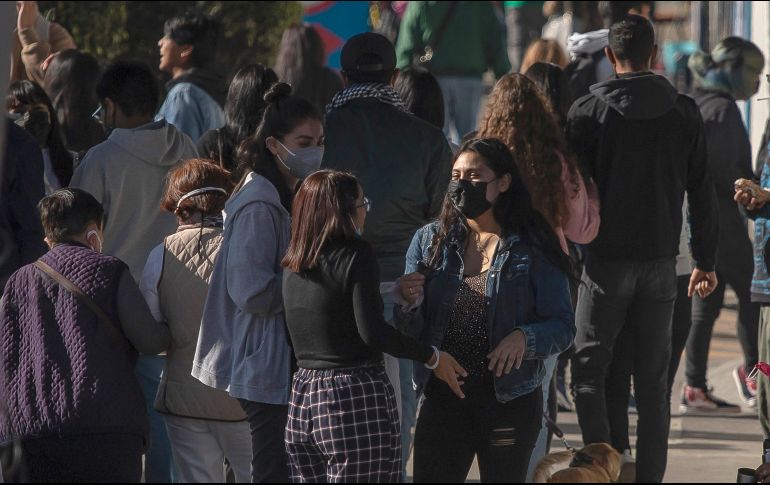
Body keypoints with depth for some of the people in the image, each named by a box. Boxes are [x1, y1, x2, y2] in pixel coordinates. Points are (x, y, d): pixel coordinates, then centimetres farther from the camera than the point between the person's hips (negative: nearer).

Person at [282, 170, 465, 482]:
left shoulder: (293, 265, 11)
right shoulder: (355, 255, -9)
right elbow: (372, 331, -17)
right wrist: (432, 357, -8)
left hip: (303, 396, 7)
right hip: (358, 398, -7)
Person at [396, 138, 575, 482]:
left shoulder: (533, 249, -2)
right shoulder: (430, 241, 7)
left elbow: (563, 327, -4)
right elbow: (412, 333, 5)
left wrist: (524, 338, -24)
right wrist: (408, 303, -17)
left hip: (510, 401, -2)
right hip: (442, 399, 2)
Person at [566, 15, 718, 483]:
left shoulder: (588, 111, -6)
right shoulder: (685, 112, 2)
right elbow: (702, 193, 6)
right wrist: (706, 260, 14)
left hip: (607, 262, -2)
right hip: (661, 261, 2)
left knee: (589, 371, 5)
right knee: (653, 382, 8)